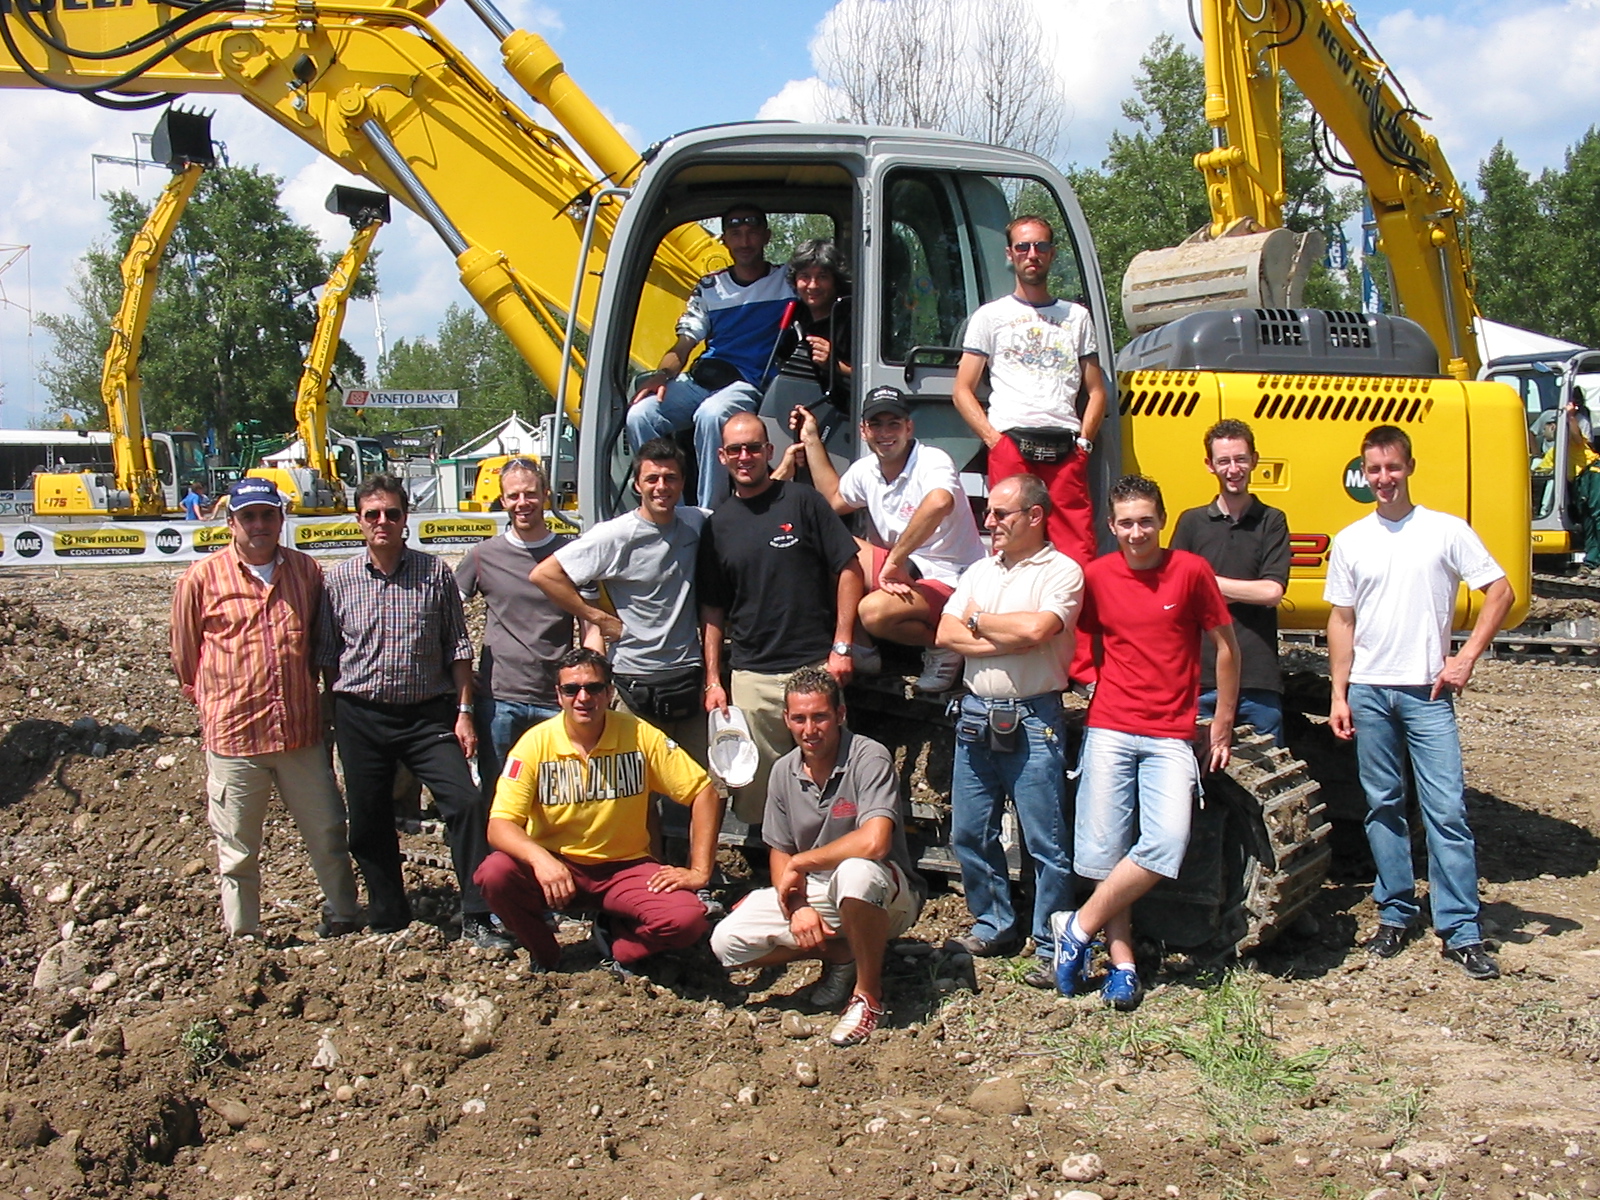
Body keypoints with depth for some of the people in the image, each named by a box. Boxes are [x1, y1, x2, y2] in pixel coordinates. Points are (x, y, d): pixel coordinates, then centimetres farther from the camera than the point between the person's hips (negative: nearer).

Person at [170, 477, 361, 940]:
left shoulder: (307, 571, 5)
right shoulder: (202, 578, -3)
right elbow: (185, 654, 8)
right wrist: (212, 701, 13)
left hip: (302, 732, 3)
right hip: (233, 734, -2)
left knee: (328, 833, 12)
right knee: (237, 849, 8)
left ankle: (343, 918, 30)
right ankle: (242, 937, 21)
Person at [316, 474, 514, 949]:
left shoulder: (435, 572, 1)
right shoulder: (338, 580, 3)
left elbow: (458, 647, 3)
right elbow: (327, 657, 8)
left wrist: (463, 711, -2)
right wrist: (329, 723, 5)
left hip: (428, 713, -1)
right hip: (361, 717, 1)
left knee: (467, 802, -13)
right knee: (370, 824, 8)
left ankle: (478, 918, -4)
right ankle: (389, 922, 26)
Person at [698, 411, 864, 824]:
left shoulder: (802, 501, 2)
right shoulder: (717, 524, 11)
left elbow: (849, 570, 0)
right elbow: (712, 609, 13)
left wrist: (841, 646, -7)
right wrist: (713, 680, 7)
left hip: (815, 668, -2)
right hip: (750, 677, 3)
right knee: (755, 792, 4)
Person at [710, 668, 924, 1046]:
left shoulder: (869, 759, -19)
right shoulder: (784, 771, 2)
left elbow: (873, 842, -33)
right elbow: (779, 852, 7)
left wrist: (799, 864, -20)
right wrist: (797, 906, -13)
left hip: (888, 898, -6)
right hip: (813, 893, 6)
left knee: (855, 873, -42)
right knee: (727, 942, -13)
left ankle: (868, 993, -16)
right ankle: (840, 954, 8)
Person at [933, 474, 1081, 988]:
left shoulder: (1062, 571, -4)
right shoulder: (979, 571, 15)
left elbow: (1036, 628, -21)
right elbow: (946, 633, 3)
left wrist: (979, 621, -4)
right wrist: (1009, 640, -10)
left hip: (1033, 720, -6)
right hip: (976, 714, 6)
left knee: (1046, 841, -2)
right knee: (969, 833, 11)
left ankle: (1051, 946, 9)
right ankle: (994, 926, 27)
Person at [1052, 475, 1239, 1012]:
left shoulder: (1191, 571, 0)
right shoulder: (1095, 576, 3)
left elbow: (1226, 648, 6)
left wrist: (1222, 726, 6)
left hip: (1172, 735, -1)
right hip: (1109, 730, 1)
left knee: (1167, 841, -17)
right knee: (1105, 848, -1)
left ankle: (1078, 927, -2)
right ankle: (1122, 964, 12)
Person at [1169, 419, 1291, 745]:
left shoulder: (1272, 522, 7)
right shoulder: (1191, 522, 9)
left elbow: (1272, 591, -5)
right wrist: (1242, 592, -7)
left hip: (1258, 679, 0)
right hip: (1200, 675, 1)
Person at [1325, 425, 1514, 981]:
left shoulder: (1447, 531, 1)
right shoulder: (1350, 541, 9)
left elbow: (1500, 592, 2)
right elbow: (1341, 621, 10)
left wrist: (1467, 657, -6)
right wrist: (1339, 695, 5)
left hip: (1427, 691, -3)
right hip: (1368, 691, 3)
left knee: (1447, 809, -6)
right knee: (1383, 807, 9)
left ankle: (1461, 931, -1)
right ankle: (1395, 914, 19)